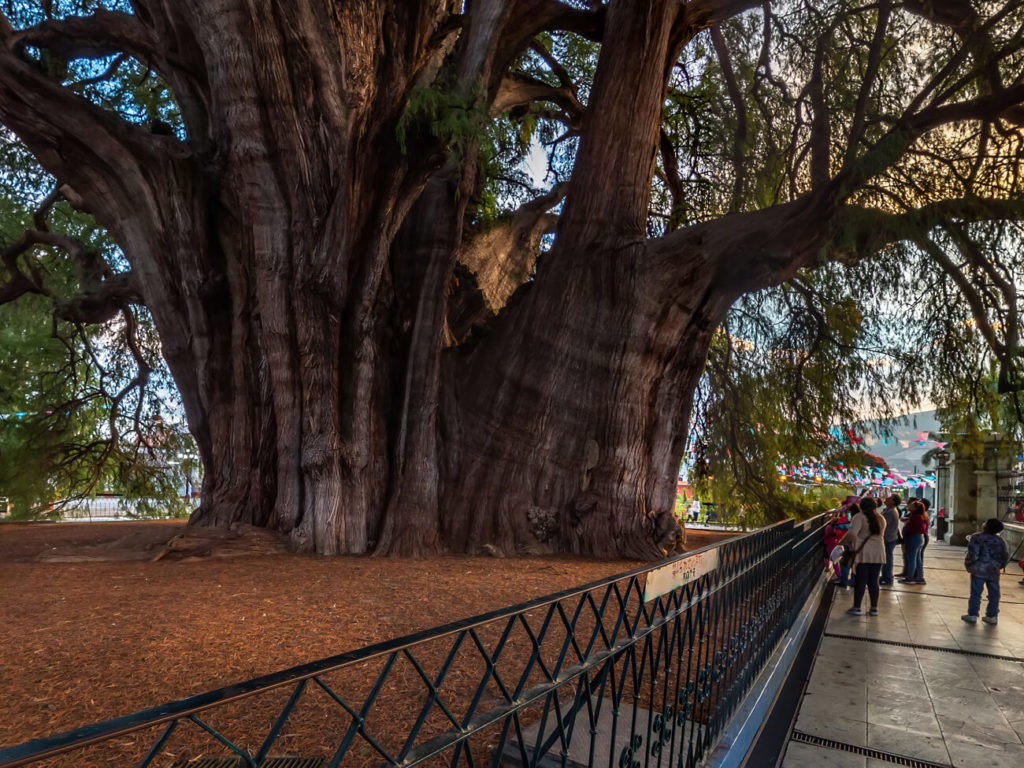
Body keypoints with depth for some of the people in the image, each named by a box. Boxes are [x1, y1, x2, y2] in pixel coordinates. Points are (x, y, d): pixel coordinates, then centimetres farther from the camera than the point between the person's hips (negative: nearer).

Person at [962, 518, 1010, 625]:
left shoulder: (977, 538, -14)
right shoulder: (1000, 541, 2)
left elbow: (972, 554, -18)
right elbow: (1005, 556, 8)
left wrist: (968, 563, 0)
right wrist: (999, 566, 22)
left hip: (979, 570, -4)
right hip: (994, 572, 4)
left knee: (976, 593, 2)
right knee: (994, 593, 13)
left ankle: (972, 615, 6)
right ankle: (992, 616, 18)